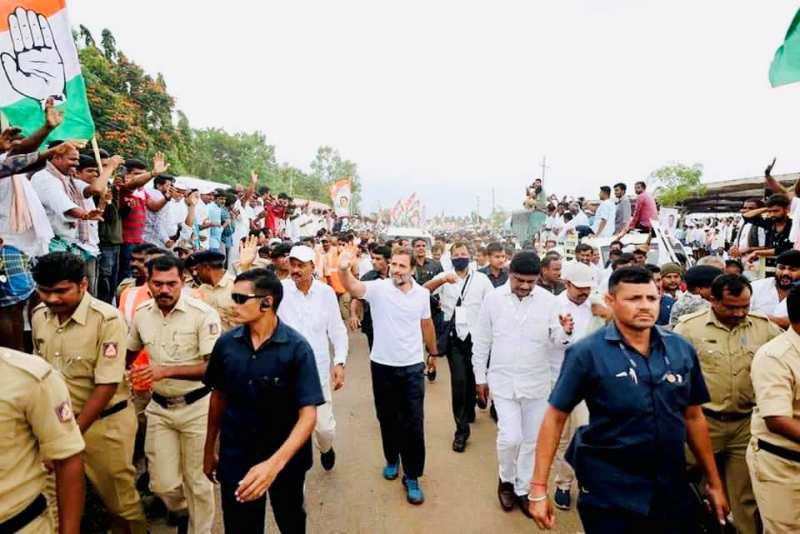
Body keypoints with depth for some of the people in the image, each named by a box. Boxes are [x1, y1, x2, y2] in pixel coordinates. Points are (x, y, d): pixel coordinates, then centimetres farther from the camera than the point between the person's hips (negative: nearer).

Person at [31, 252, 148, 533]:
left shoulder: (107, 319, -21)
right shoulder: (39, 315, -2)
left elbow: (107, 385, -19)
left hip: (104, 421, -4)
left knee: (118, 494, 11)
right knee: (54, 497, 15)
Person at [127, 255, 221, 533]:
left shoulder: (203, 314, -18)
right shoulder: (141, 314, -1)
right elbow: (129, 353, 19)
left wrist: (166, 370, -28)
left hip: (196, 407, -4)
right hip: (159, 408, 4)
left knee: (197, 481, 10)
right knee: (162, 483, 11)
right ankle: (181, 510, 45)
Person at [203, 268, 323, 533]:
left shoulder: (297, 348, -21)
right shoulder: (226, 343, -10)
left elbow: (308, 415, -22)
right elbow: (219, 396, 5)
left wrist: (275, 463, -34)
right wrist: (209, 448, 12)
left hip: (285, 458, -1)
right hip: (235, 457, 2)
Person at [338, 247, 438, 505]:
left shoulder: (422, 293, -2)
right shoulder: (378, 288, -11)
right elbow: (353, 287, -32)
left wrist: (433, 351, 22)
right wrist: (344, 270, -53)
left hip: (412, 367, 1)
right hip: (383, 365, 0)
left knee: (413, 423, 4)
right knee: (387, 418, 17)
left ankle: (411, 476, 20)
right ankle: (392, 459, 42)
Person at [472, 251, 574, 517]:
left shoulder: (548, 300, -7)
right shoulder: (493, 298, -8)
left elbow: (556, 341, -5)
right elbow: (481, 341, 0)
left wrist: (565, 332, -28)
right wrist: (480, 377, 4)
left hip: (536, 382, 2)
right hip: (503, 381, -1)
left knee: (532, 441, 12)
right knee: (510, 437, -7)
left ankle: (522, 489, 34)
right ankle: (506, 479, 24)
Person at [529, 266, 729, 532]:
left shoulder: (681, 349, -3)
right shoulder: (586, 353, -16)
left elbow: (693, 416, 8)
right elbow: (555, 417, -12)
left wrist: (714, 483, 12)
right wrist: (539, 488, -14)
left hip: (672, 492, 4)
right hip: (608, 495, -4)